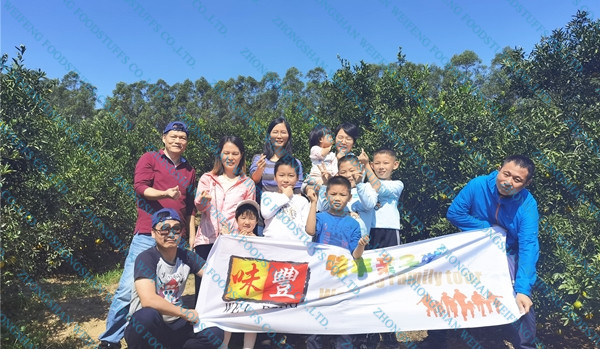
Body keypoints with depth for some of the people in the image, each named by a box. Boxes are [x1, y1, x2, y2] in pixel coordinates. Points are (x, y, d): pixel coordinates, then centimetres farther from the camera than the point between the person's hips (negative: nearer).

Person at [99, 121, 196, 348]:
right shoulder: (150, 159, 4)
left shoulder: (189, 170, 16)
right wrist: (165, 193, -26)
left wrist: (192, 236, 13)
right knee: (128, 288, -3)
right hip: (147, 235, -4)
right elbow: (140, 186, -10)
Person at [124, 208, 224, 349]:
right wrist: (186, 313, -20)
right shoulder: (146, 258, -15)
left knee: (215, 333, -17)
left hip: (174, 325, 5)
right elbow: (148, 300, -28)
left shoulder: (186, 256, 1)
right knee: (147, 315, -37)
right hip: (144, 327, -4)